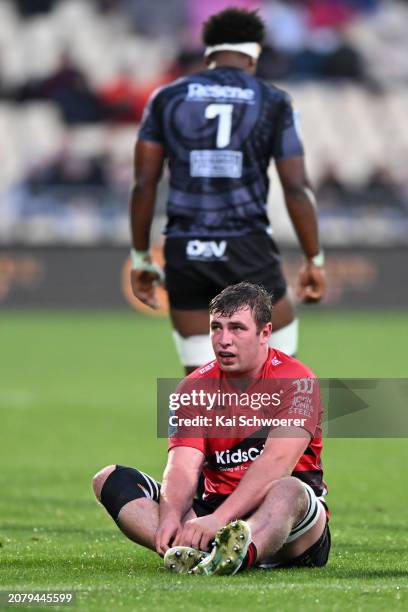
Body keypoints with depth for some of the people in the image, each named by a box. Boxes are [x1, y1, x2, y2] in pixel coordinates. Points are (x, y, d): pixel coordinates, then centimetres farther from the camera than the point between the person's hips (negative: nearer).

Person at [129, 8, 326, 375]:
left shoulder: (167, 99, 7)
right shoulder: (272, 103, 2)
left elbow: (144, 184, 3)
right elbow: (297, 188, -3)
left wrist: (140, 258, 10)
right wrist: (314, 260, 4)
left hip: (185, 251, 2)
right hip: (247, 249, -2)